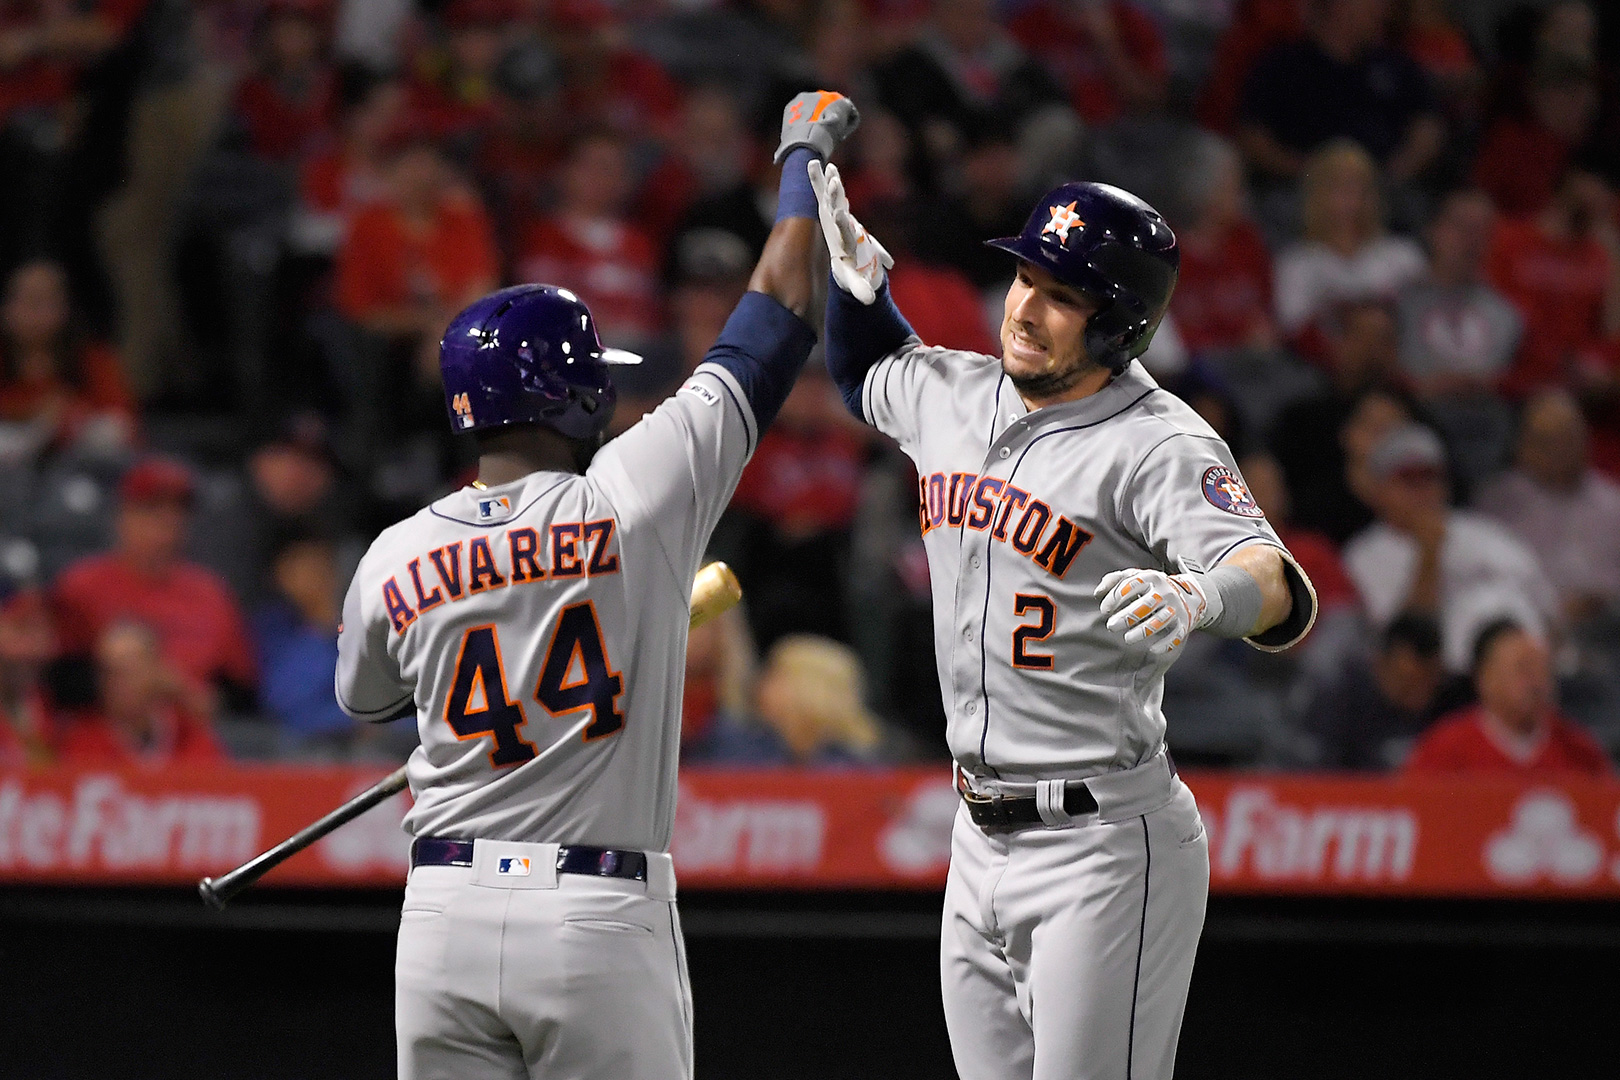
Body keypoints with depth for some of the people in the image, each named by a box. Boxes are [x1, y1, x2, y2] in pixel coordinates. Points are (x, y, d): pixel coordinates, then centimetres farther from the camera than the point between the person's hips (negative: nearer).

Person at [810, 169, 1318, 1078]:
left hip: (1107, 845, -8)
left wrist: (1200, 596, -54)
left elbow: (1287, 598, -31)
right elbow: (870, 371, 33)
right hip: (981, 839, 8)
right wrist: (859, 277, 12)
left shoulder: (1161, 447, -16)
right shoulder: (956, 395, 8)